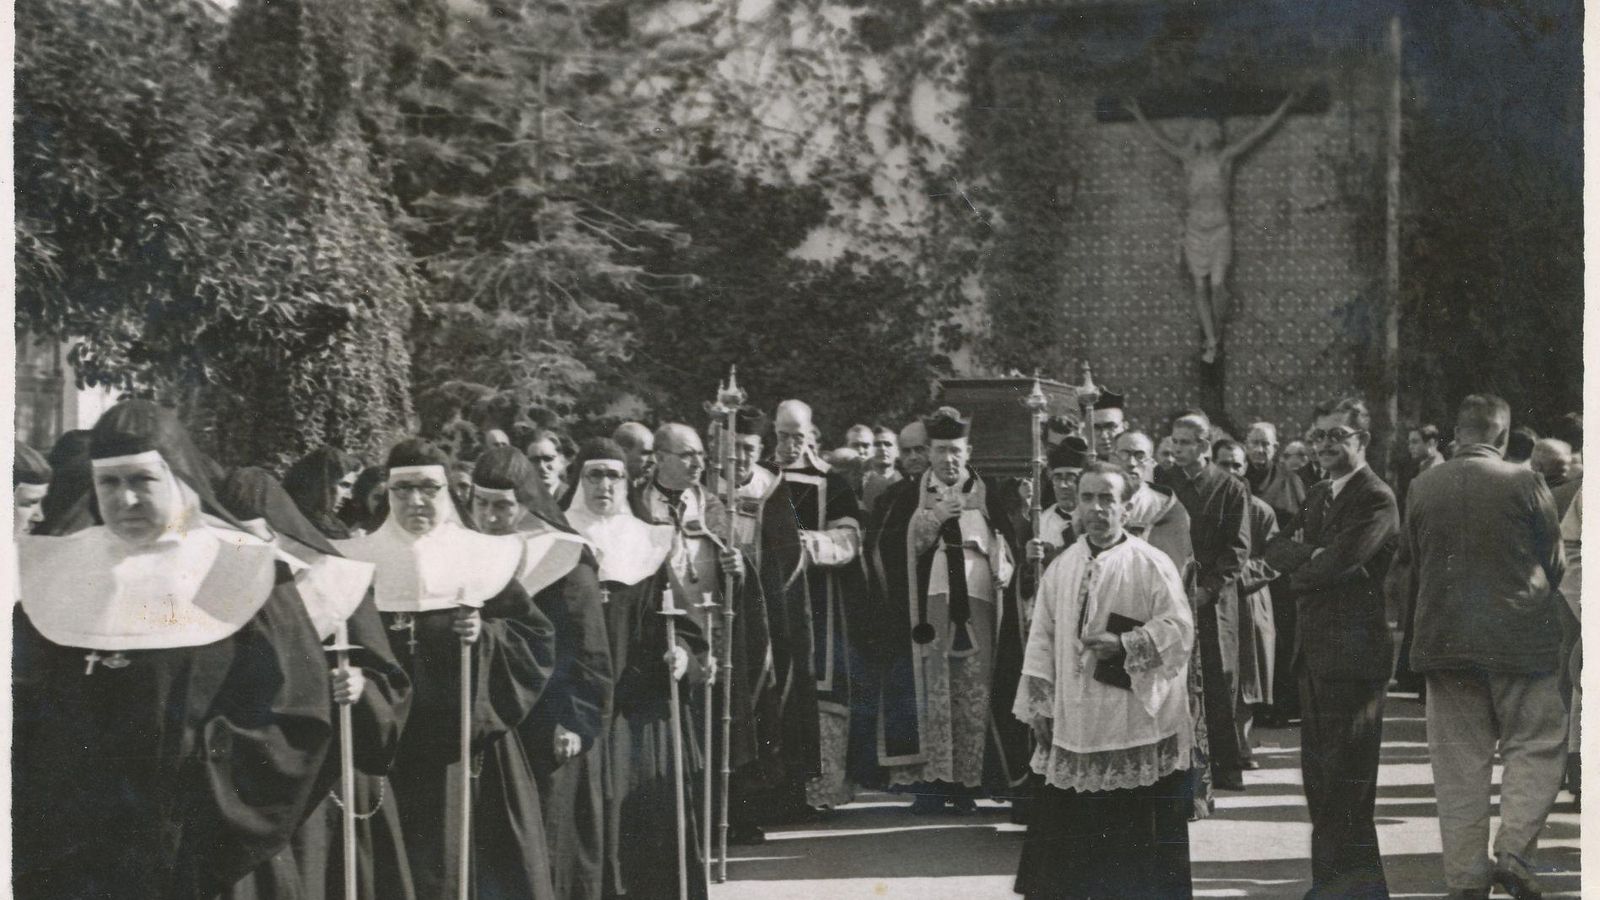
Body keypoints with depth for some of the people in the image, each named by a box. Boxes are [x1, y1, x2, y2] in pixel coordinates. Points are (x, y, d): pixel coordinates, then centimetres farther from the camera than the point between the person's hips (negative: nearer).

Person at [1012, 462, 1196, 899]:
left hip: (1135, 722, -4)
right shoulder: (1061, 568, 9)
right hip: (1073, 723, 4)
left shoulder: (1152, 565, -4)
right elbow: (1042, 640, 10)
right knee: (1071, 830, 7)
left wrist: (1125, 645, -19)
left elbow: (1179, 628, -8)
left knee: (1136, 833, 1)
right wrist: (1039, 708, 6)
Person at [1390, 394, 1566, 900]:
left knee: (1458, 764, 7)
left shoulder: (1422, 488, 1)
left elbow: (1405, 575, 7)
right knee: (1535, 747, 8)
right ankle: (1513, 851, -8)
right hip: (1520, 640, -3)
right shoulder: (1524, 484, -8)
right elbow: (1555, 564, 1)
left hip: (1444, 643, 3)